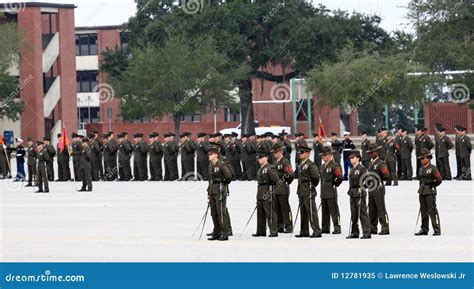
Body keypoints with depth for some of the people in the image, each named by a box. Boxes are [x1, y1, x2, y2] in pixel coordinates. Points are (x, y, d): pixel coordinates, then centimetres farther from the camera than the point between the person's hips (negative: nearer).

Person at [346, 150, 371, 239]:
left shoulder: (362, 168, -7)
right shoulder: (352, 170, 16)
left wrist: (361, 188, -21)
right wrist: (350, 191, 17)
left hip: (360, 194, -8)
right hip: (352, 194, 8)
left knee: (362, 213, -7)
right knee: (354, 214, 10)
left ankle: (366, 232, -6)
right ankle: (354, 232, 16)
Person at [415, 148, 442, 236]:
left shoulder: (432, 168, -8)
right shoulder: (421, 169, 13)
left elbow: (439, 179, -9)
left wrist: (432, 186, -1)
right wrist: (421, 188, 15)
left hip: (430, 192, -7)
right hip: (422, 192, 7)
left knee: (432, 210, -8)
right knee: (423, 211, 10)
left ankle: (437, 229, -6)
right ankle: (424, 229, 17)